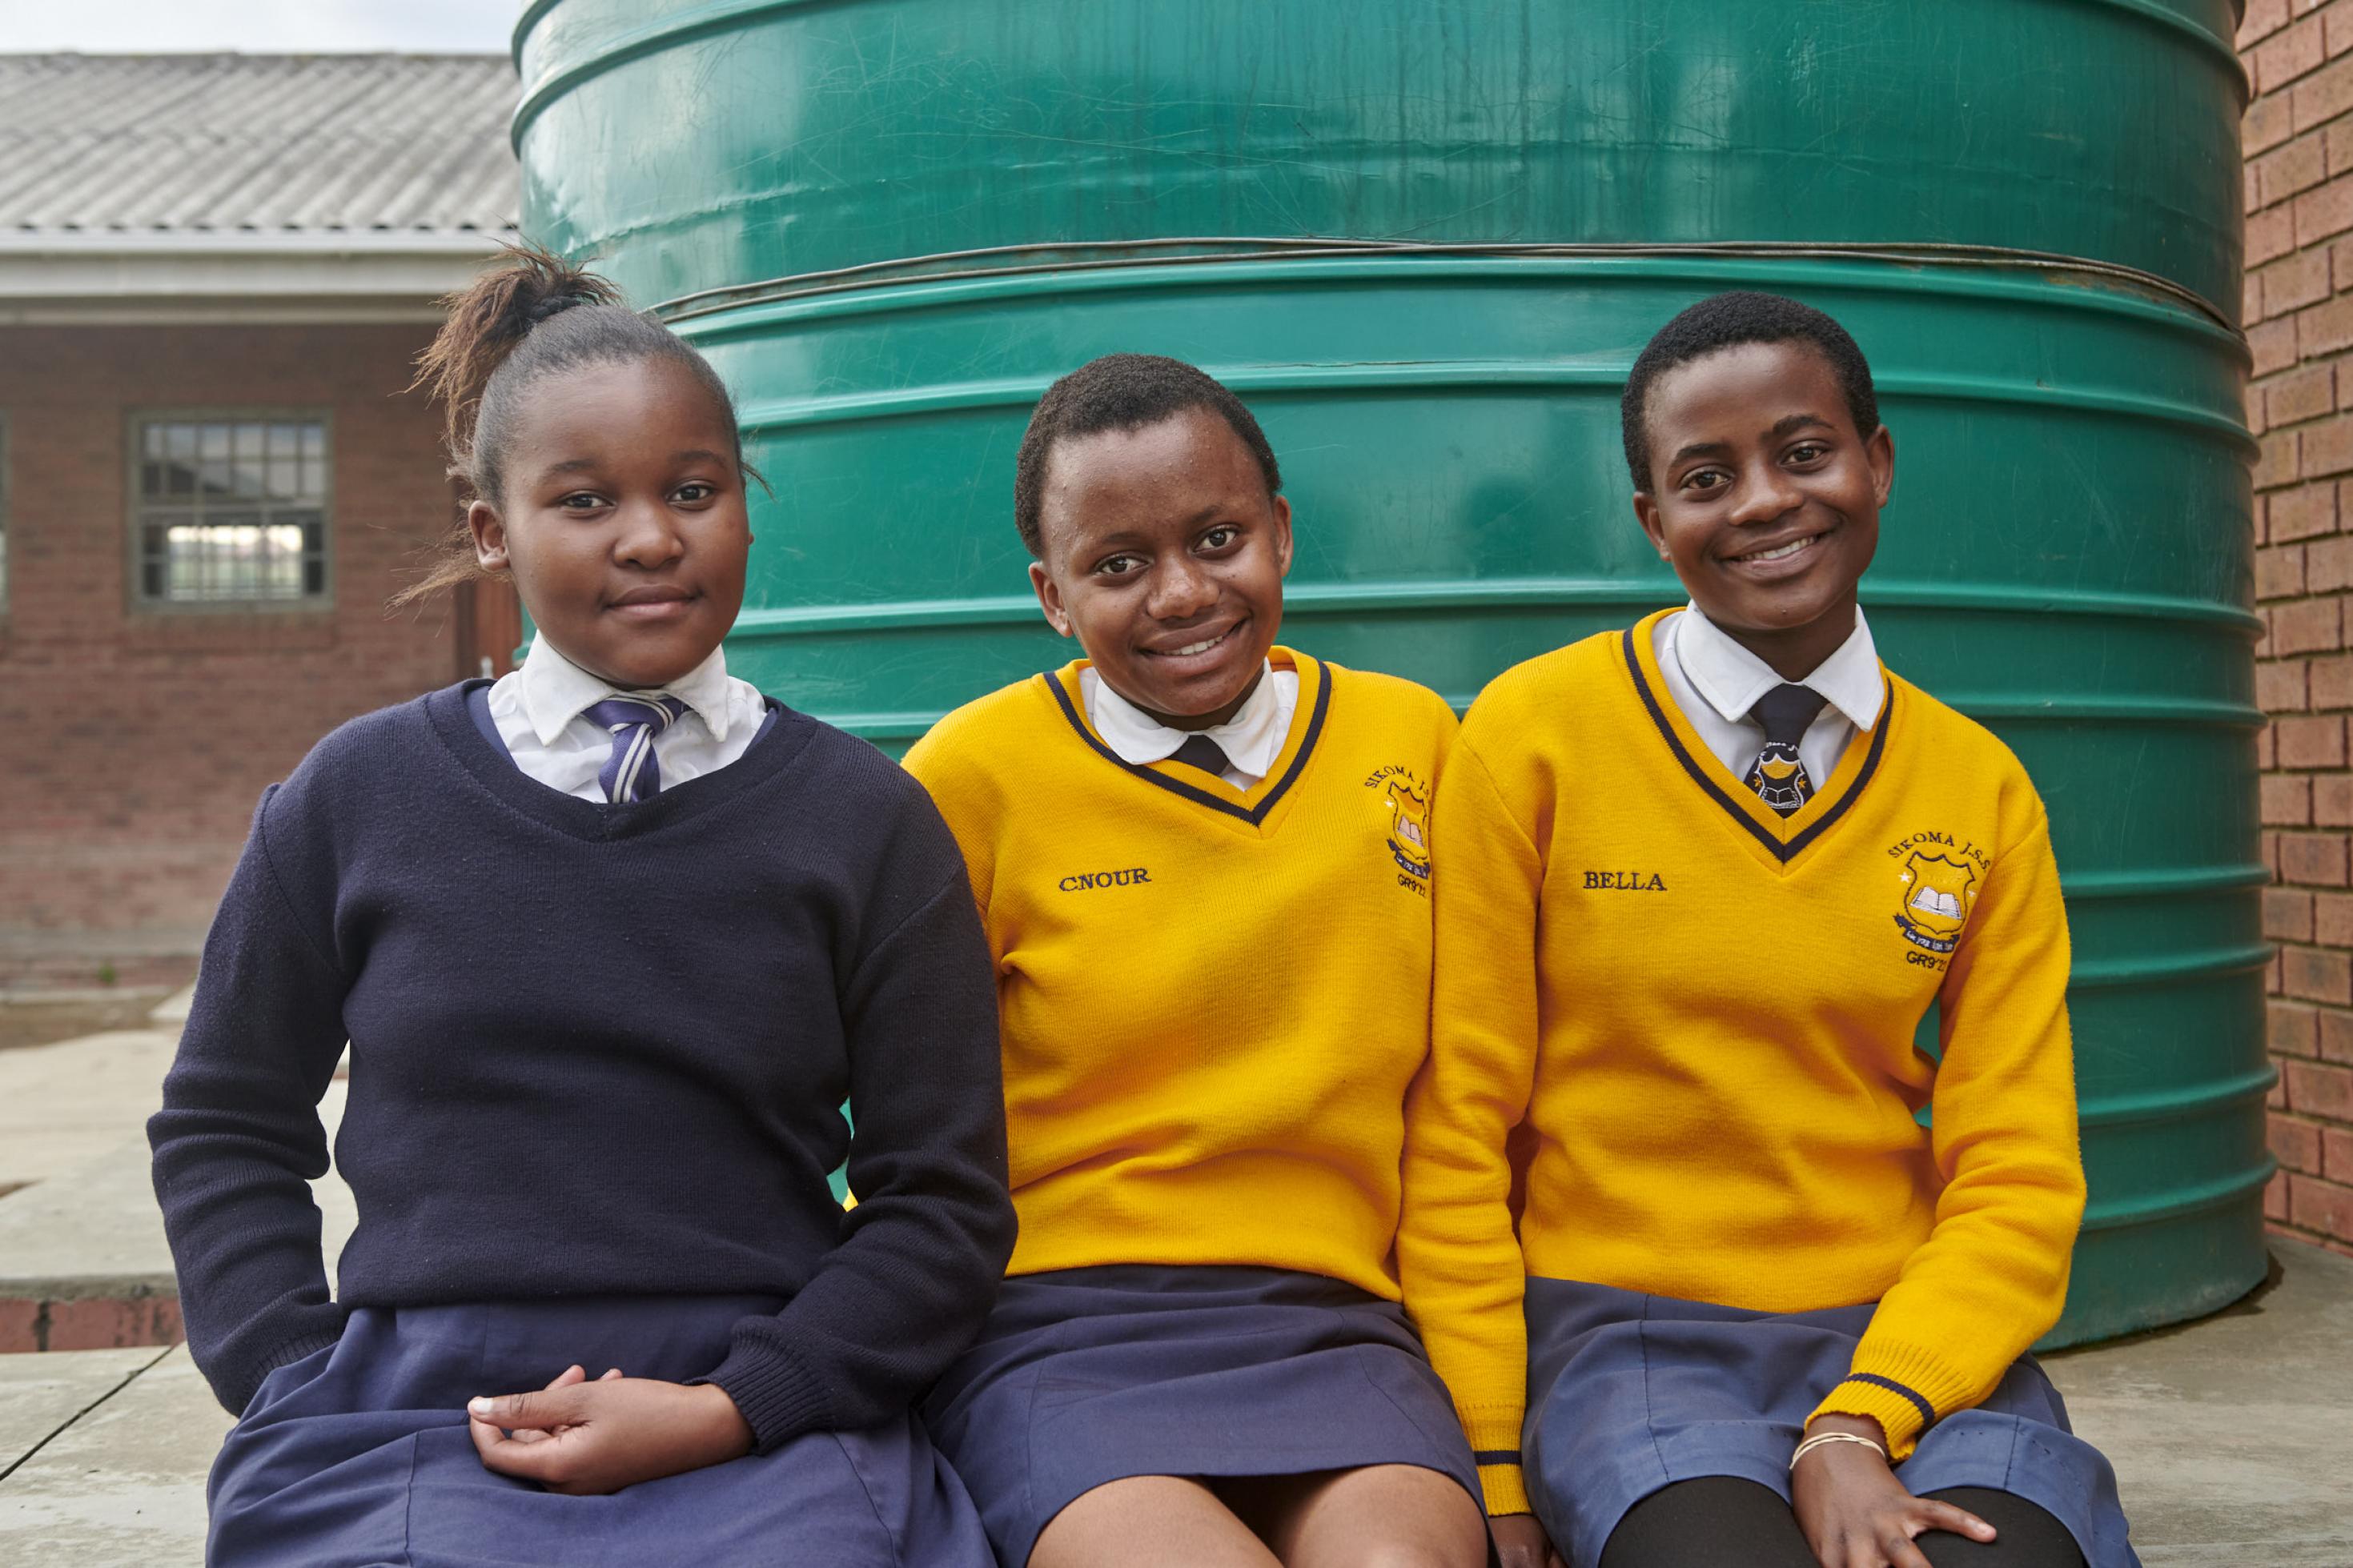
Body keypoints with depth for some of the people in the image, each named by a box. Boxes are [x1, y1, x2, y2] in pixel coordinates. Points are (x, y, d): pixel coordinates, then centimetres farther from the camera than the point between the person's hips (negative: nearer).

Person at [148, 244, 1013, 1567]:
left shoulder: (862, 817, 5)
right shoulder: (361, 797, 8)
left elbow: (946, 1202, 5)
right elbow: (224, 1128, 18)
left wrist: (727, 1408, -8)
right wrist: (304, 1389, 3)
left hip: (768, 1433, 0)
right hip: (409, 1422, 0)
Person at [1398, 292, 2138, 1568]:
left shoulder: (1981, 792, 6)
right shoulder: (1533, 734, -3)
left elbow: (2016, 1177, 3)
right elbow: (1455, 1137, -2)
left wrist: (1857, 1426, -13)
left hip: (1908, 1342, 3)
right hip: (1627, 1334, -2)